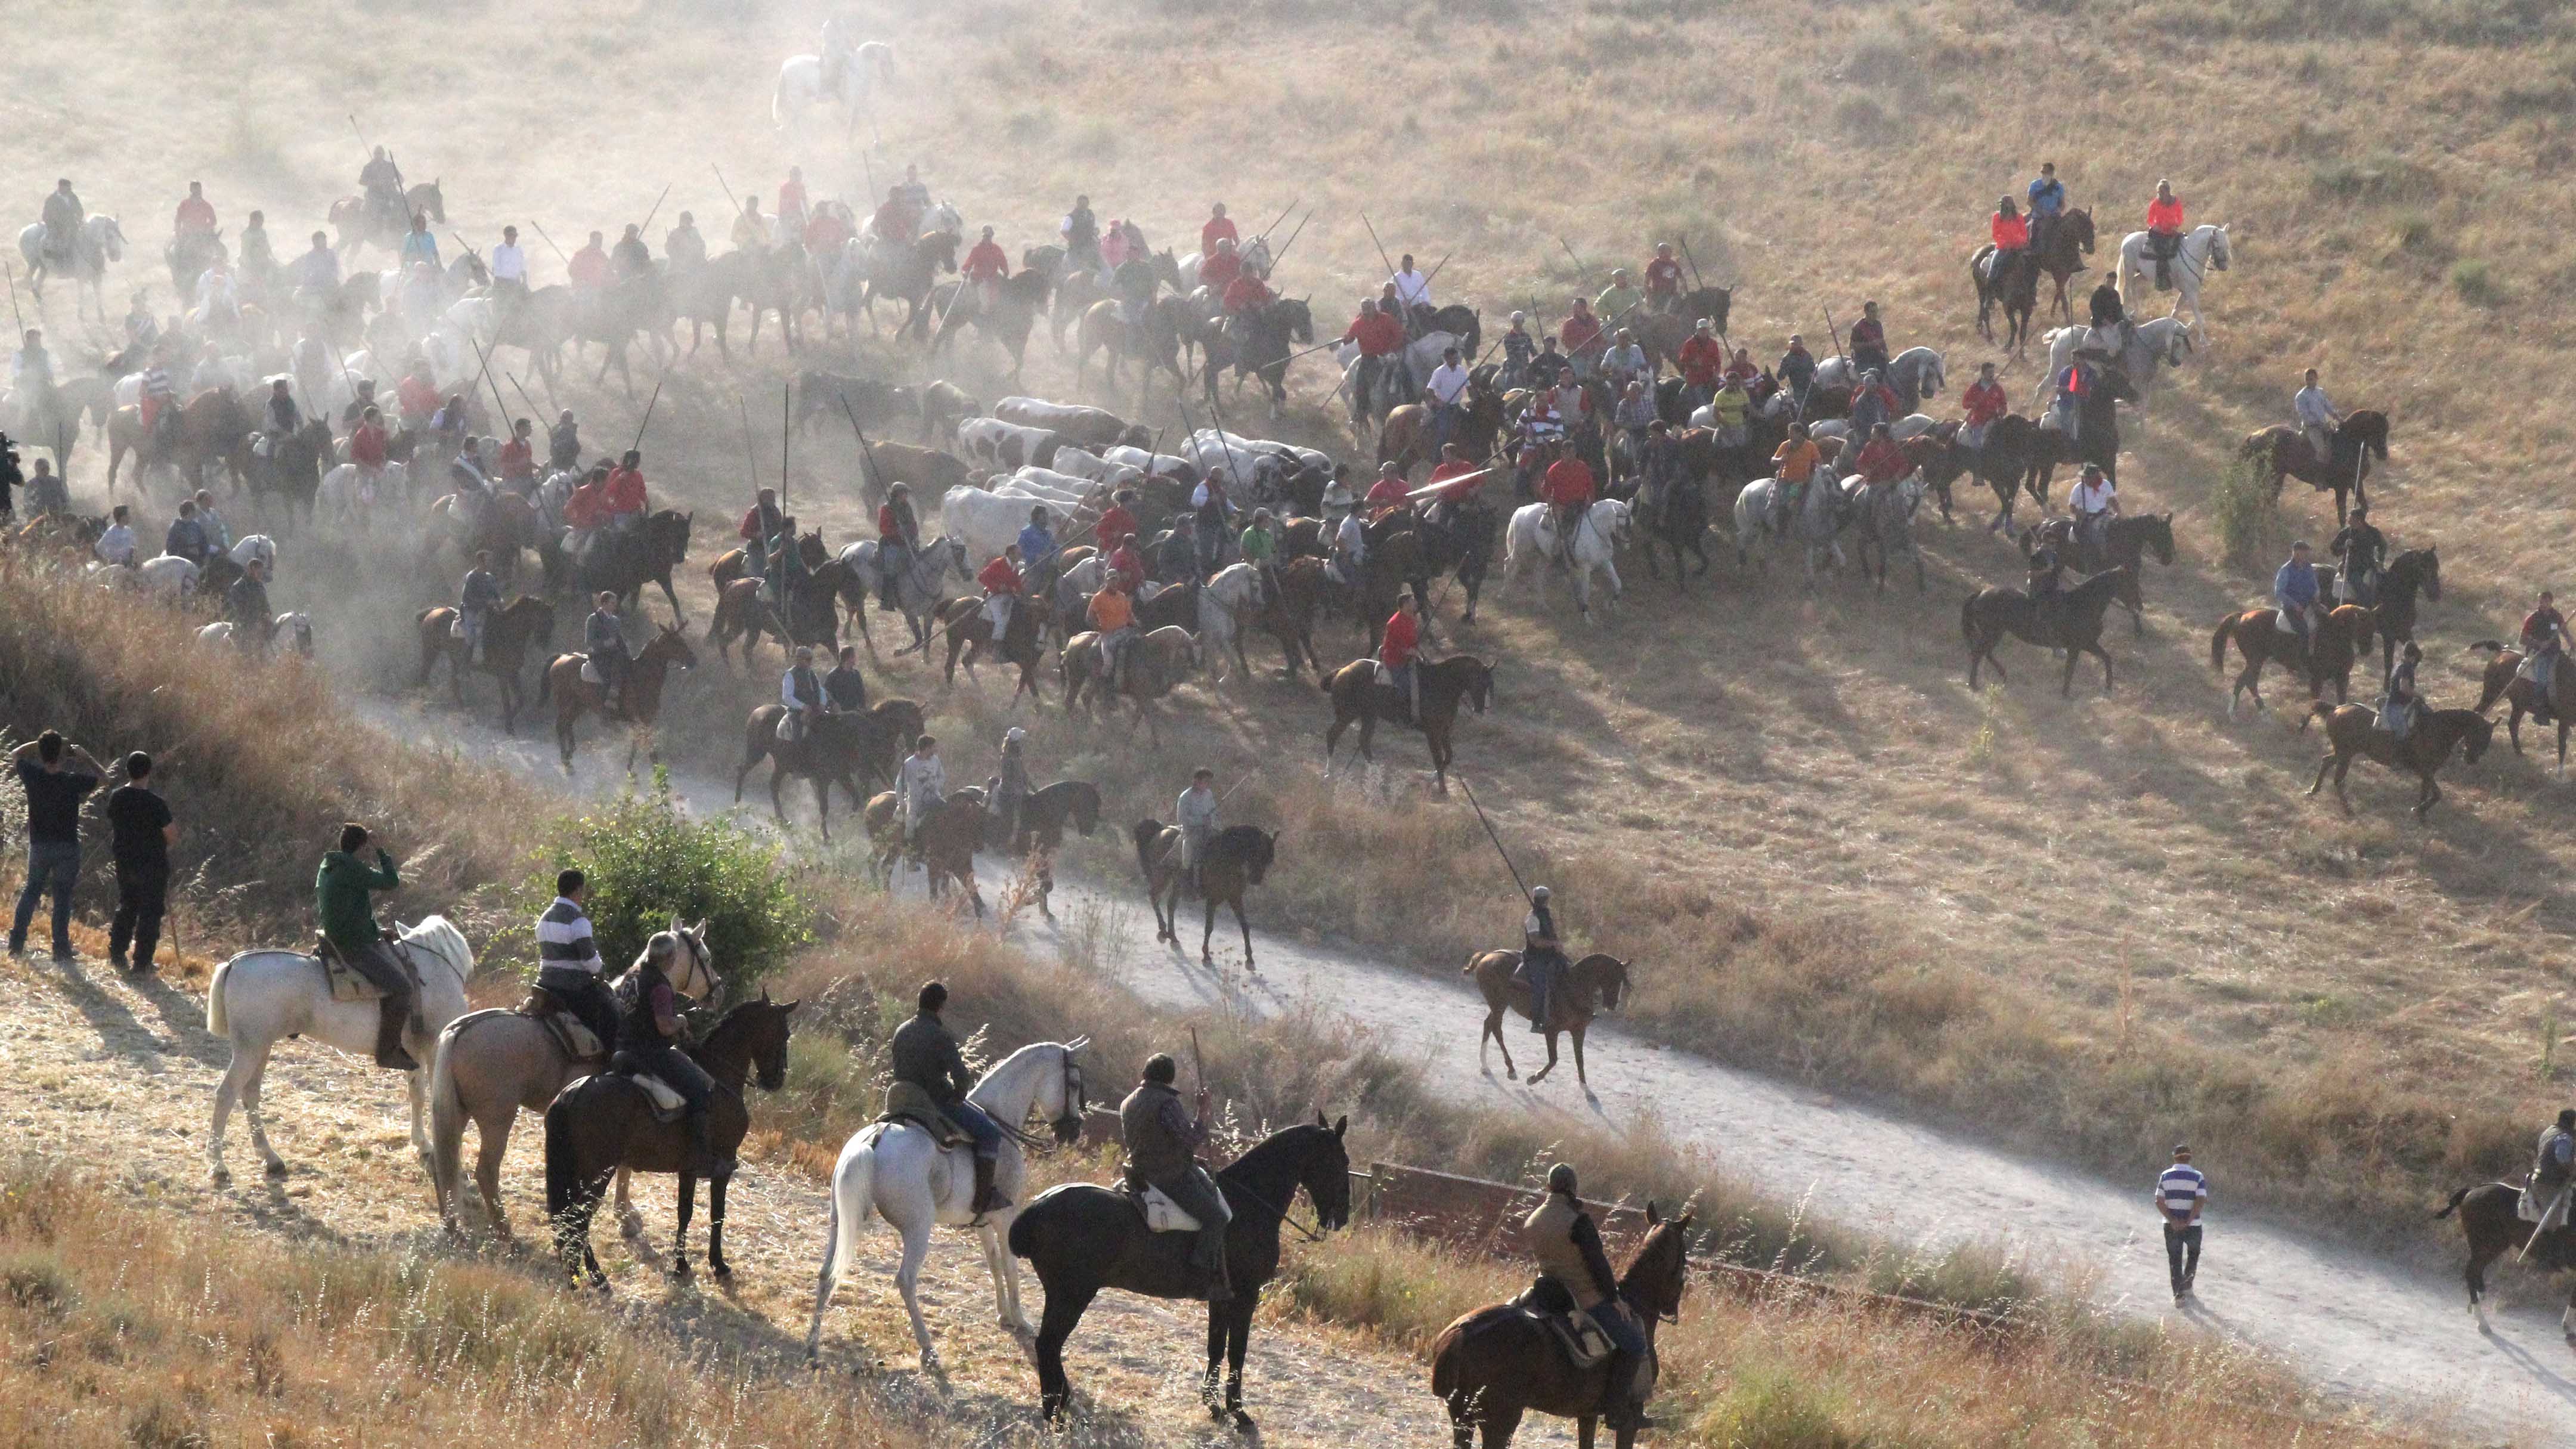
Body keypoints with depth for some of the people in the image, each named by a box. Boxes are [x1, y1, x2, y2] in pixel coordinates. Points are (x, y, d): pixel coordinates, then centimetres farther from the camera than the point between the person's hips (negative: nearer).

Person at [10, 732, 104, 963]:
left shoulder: (32, 776, -12)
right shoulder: (73, 781, -18)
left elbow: (15, 755, 9)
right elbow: (102, 777, 0)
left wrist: (41, 743, 6)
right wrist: (84, 756, 4)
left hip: (38, 846, 3)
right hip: (67, 847, -3)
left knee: (31, 891, 18)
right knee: (63, 896, 4)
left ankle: (16, 943, 16)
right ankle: (61, 950, 4)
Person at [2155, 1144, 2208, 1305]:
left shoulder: (2166, 1176, 0)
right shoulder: (2198, 1177, -6)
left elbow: (2159, 1202, -7)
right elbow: (2201, 1201, -16)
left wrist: (2173, 1221, -10)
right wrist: (2188, 1221, -14)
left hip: (2171, 1225, 1)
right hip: (2193, 1225, -1)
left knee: (2175, 1260, 9)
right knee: (2193, 1254, 23)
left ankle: (2178, 1295, 5)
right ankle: (2187, 1285, 15)